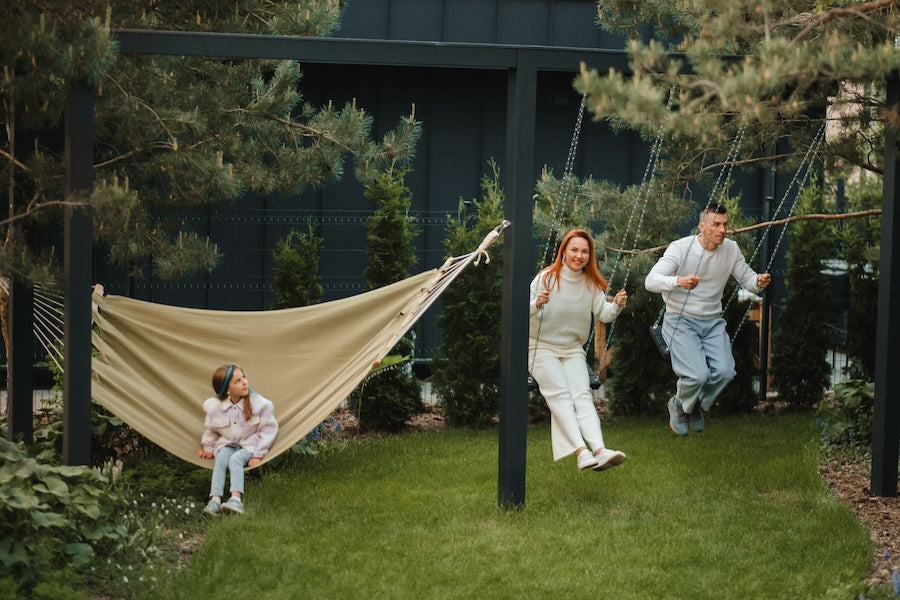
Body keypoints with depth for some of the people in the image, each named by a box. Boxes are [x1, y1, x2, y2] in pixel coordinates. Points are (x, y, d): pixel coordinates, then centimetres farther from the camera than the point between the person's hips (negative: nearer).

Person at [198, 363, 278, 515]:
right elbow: (211, 430, 16)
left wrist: (258, 454, -8)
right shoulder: (215, 407, -4)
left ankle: (236, 498, -51)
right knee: (220, 460, -29)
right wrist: (208, 448, 12)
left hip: (249, 445, -3)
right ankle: (215, 499, -42)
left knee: (235, 459, -32)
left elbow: (268, 429, -5)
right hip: (226, 444, 3)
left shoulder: (259, 404, -10)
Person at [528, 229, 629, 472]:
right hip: (541, 348, -3)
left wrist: (617, 306, -25)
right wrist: (536, 304, -36)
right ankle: (581, 451, -39)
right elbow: (524, 312, -14)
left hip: (573, 350, 3)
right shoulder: (546, 277, -7)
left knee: (582, 394, -19)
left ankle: (599, 450, -38)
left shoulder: (592, 283, 6)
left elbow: (603, 313, -4)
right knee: (560, 393, -23)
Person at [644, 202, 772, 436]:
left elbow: (746, 278, 9)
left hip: (713, 322, 5)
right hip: (680, 319, -4)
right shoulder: (681, 248, -14)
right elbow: (651, 281, -22)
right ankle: (679, 405, 10)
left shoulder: (731, 249, 1)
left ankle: (697, 407, 12)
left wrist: (759, 282, -17)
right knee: (698, 374, -25)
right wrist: (678, 281, -42)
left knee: (725, 371, -20)